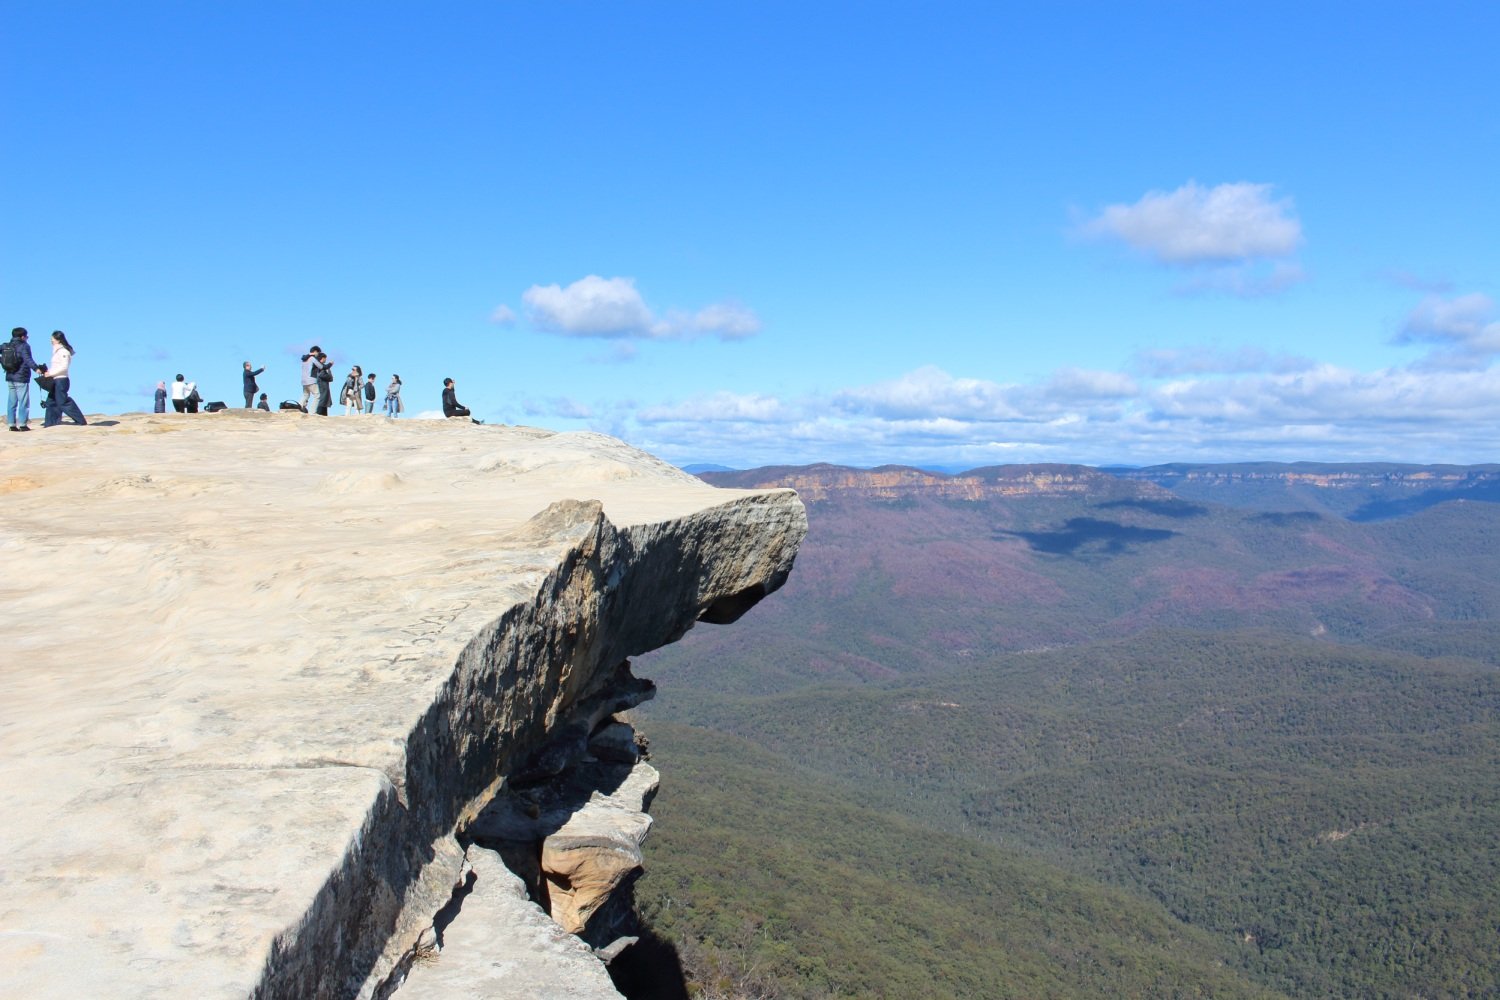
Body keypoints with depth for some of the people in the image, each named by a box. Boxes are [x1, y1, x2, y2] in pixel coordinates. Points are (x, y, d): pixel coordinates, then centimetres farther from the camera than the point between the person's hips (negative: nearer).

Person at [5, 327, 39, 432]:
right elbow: (28, 359, -23)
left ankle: (11, 424, 9)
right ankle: (22, 424, -8)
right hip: (21, 378, -7)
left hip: (10, 377, 7)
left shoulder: (7, 346, 13)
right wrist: (36, 368, -35)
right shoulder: (24, 346, -8)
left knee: (11, 402, 10)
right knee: (24, 401, -4)